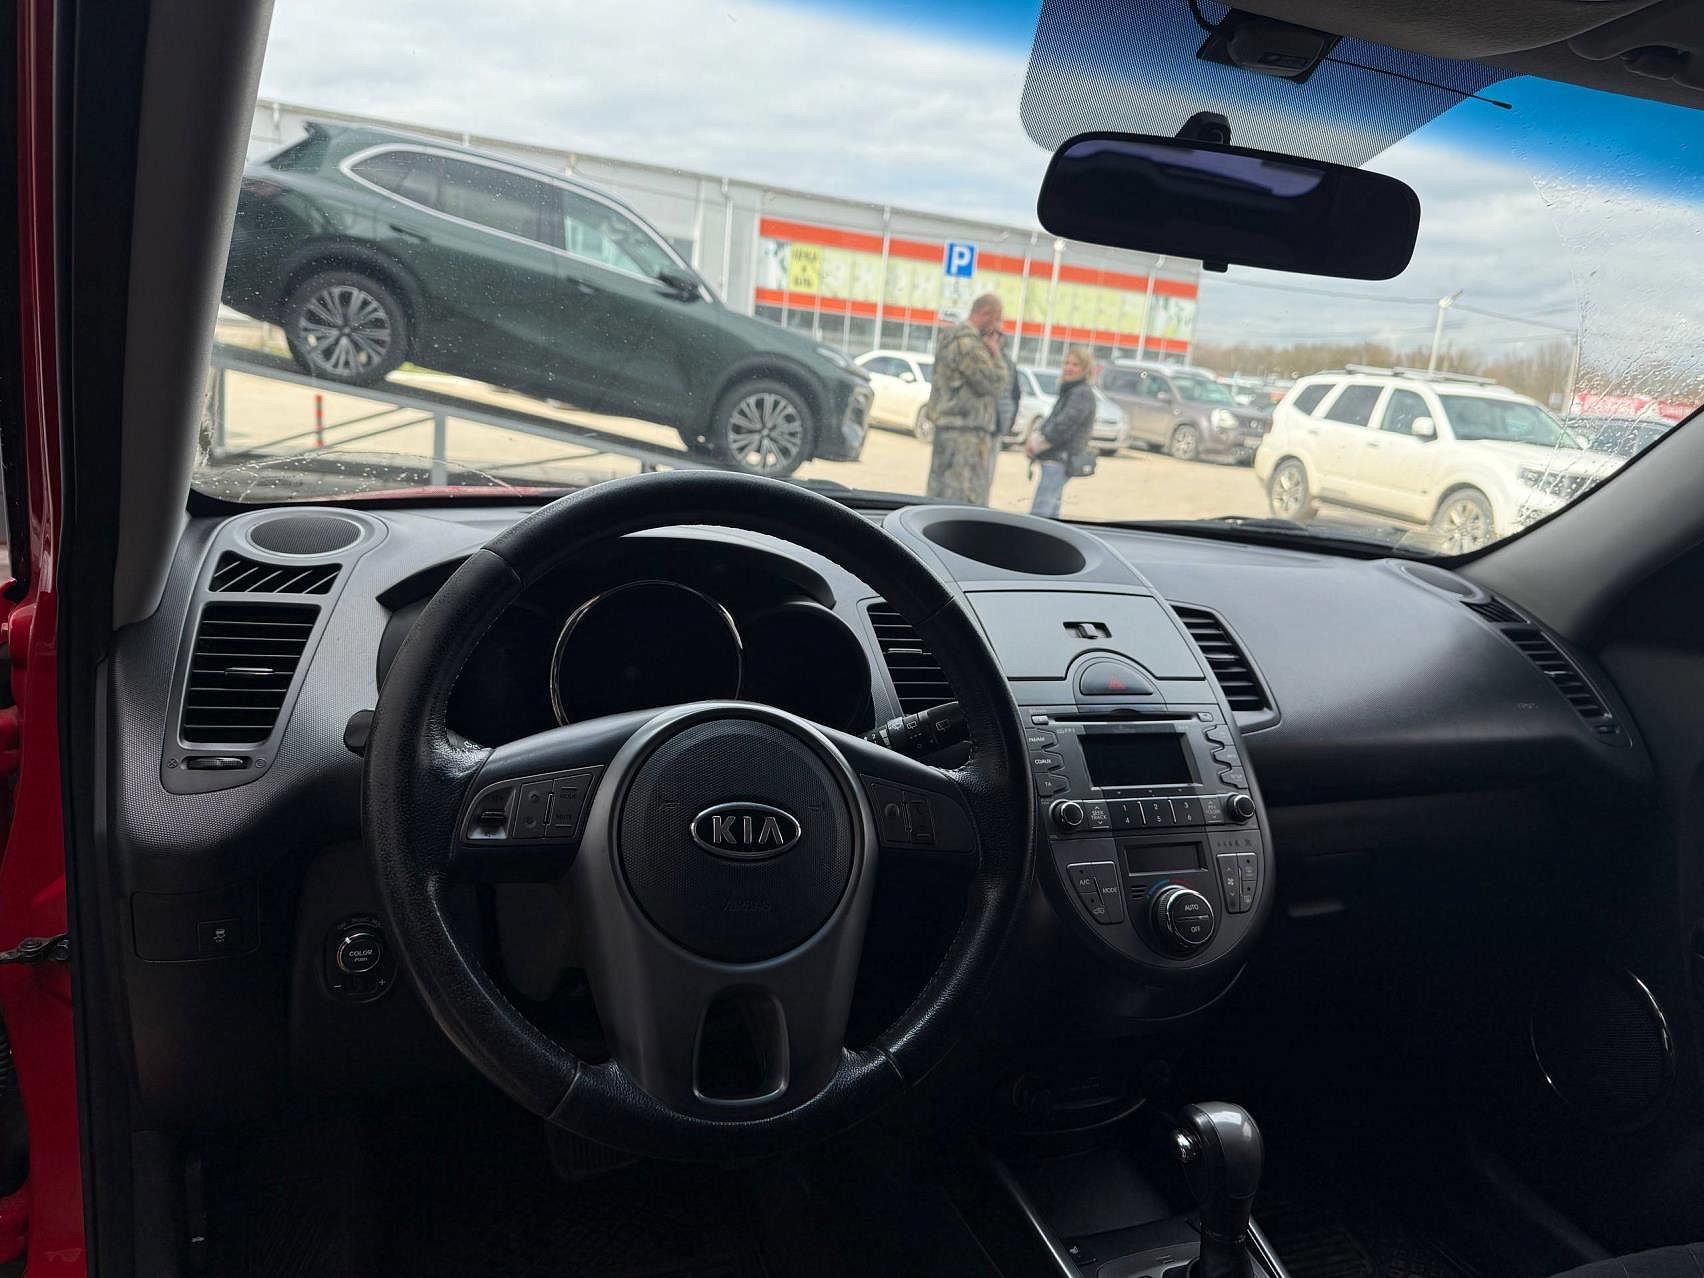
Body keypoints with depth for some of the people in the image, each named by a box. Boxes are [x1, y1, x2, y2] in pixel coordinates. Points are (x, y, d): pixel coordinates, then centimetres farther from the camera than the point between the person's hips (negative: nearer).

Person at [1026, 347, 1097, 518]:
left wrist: (1036, 444, -8)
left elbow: (1063, 427, -20)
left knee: (1039, 513, -16)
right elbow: (1052, 421, 20)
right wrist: (1035, 438, 2)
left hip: (1060, 460, -10)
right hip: (1056, 460, 10)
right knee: (1050, 514, 16)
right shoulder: (1069, 391, 18)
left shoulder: (1082, 393, -13)